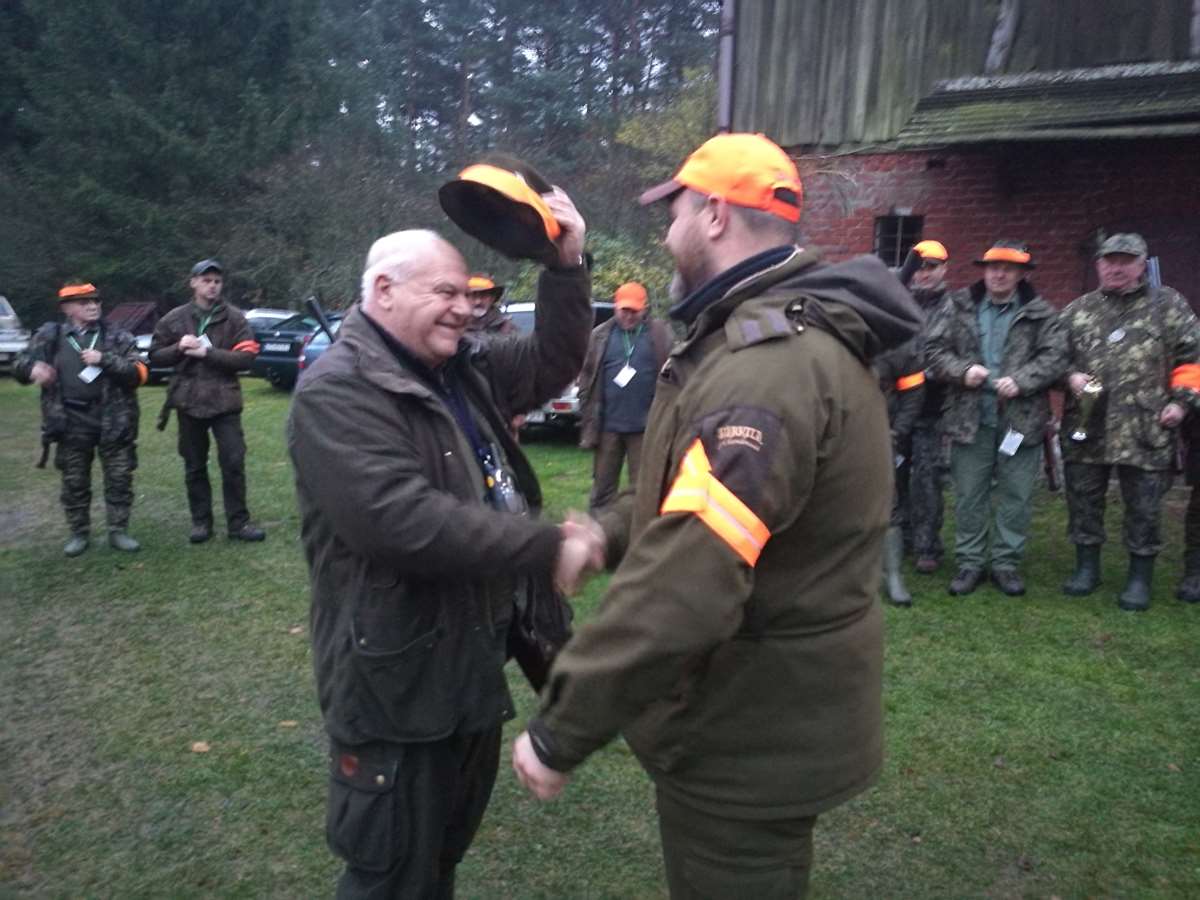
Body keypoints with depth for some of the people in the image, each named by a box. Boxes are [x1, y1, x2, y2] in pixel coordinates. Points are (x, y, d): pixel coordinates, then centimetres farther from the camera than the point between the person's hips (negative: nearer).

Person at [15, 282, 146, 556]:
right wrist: (32, 369, -17)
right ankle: (79, 533, 23)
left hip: (112, 419, -1)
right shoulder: (50, 336, 5)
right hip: (71, 422, 1)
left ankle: (118, 532, 15)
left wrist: (104, 359, -18)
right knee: (74, 481, 10)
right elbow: (20, 364, 7)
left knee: (119, 478, 4)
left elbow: (139, 373, -6)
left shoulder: (117, 337, 2)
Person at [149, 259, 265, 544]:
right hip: (189, 403, 2)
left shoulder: (235, 318, 0)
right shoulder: (174, 319, 6)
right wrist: (179, 348, -11)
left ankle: (238, 522, 6)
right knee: (194, 467, 10)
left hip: (225, 402, -2)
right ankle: (201, 522, 21)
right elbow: (155, 356, 8)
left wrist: (207, 352, -18)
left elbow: (246, 357, -10)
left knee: (234, 464, -3)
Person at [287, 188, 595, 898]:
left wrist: (568, 266, -6)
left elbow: (551, 364, 9)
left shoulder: (463, 373, 7)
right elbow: (401, 522, -32)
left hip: (475, 661, 9)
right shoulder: (339, 392, -21)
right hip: (398, 679, -8)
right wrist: (546, 549, -29)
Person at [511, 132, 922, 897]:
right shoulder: (796, 336, 9)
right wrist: (608, 532, 2)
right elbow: (704, 493, 17)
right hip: (770, 718, 10)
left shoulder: (769, 362, -28)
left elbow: (682, 587, -36)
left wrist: (559, 732, -25)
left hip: (748, 739, -10)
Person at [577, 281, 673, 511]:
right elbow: (586, 382, 5)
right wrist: (588, 423, 2)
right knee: (602, 487, 10)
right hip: (608, 426, 2)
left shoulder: (659, 334, 1)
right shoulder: (600, 336, 4)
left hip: (645, 427, -1)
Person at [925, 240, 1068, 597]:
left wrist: (1021, 381, -18)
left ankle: (1006, 563, 19)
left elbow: (1055, 357, -4)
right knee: (969, 495, 7)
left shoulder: (1040, 313, 4)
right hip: (970, 417, 0)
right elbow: (933, 349, 3)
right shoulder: (957, 306, 6)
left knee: (1016, 496, 7)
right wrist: (962, 370, -13)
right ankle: (969, 562, 18)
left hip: (1021, 418, 0)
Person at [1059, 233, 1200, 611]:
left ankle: (1140, 577, 17)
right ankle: (1087, 566, 26)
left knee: (1144, 508, 3)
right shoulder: (1078, 309, 11)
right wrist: (1070, 376, -5)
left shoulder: (1168, 305, 5)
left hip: (1145, 430, -2)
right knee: (1083, 499, 10)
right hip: (1085, 426, 2)